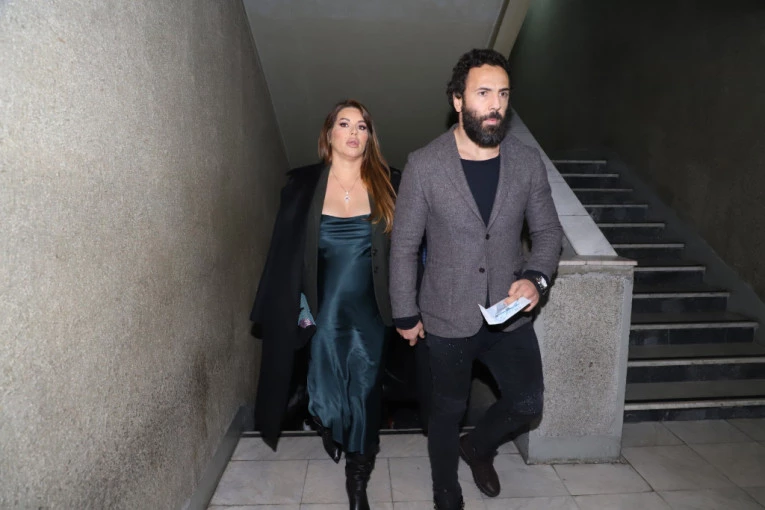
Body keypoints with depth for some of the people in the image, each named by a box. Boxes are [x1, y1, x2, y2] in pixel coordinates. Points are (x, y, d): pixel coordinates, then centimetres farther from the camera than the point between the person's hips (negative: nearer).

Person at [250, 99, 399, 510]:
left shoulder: (387, 186, -2)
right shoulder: (303, 186, -1)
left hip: (370, 312, 0)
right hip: (325, 311, 0)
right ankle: (330, 428, 41)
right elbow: (286, 252, 2)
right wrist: (293, 307, -1)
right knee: (326, 398, 3)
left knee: (364, 393, 8)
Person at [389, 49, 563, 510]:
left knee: (527, 404, 12)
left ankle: (478, 447, 45)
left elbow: (548, 231, 6)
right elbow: (404, 246, -7)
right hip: (448, 317, -2)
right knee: (448, 410, 15)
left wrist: (536, 278, -14)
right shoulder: (424, 166, -13)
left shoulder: (529, 163, -5)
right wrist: (405, 315, -3)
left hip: (510, 314, 3)